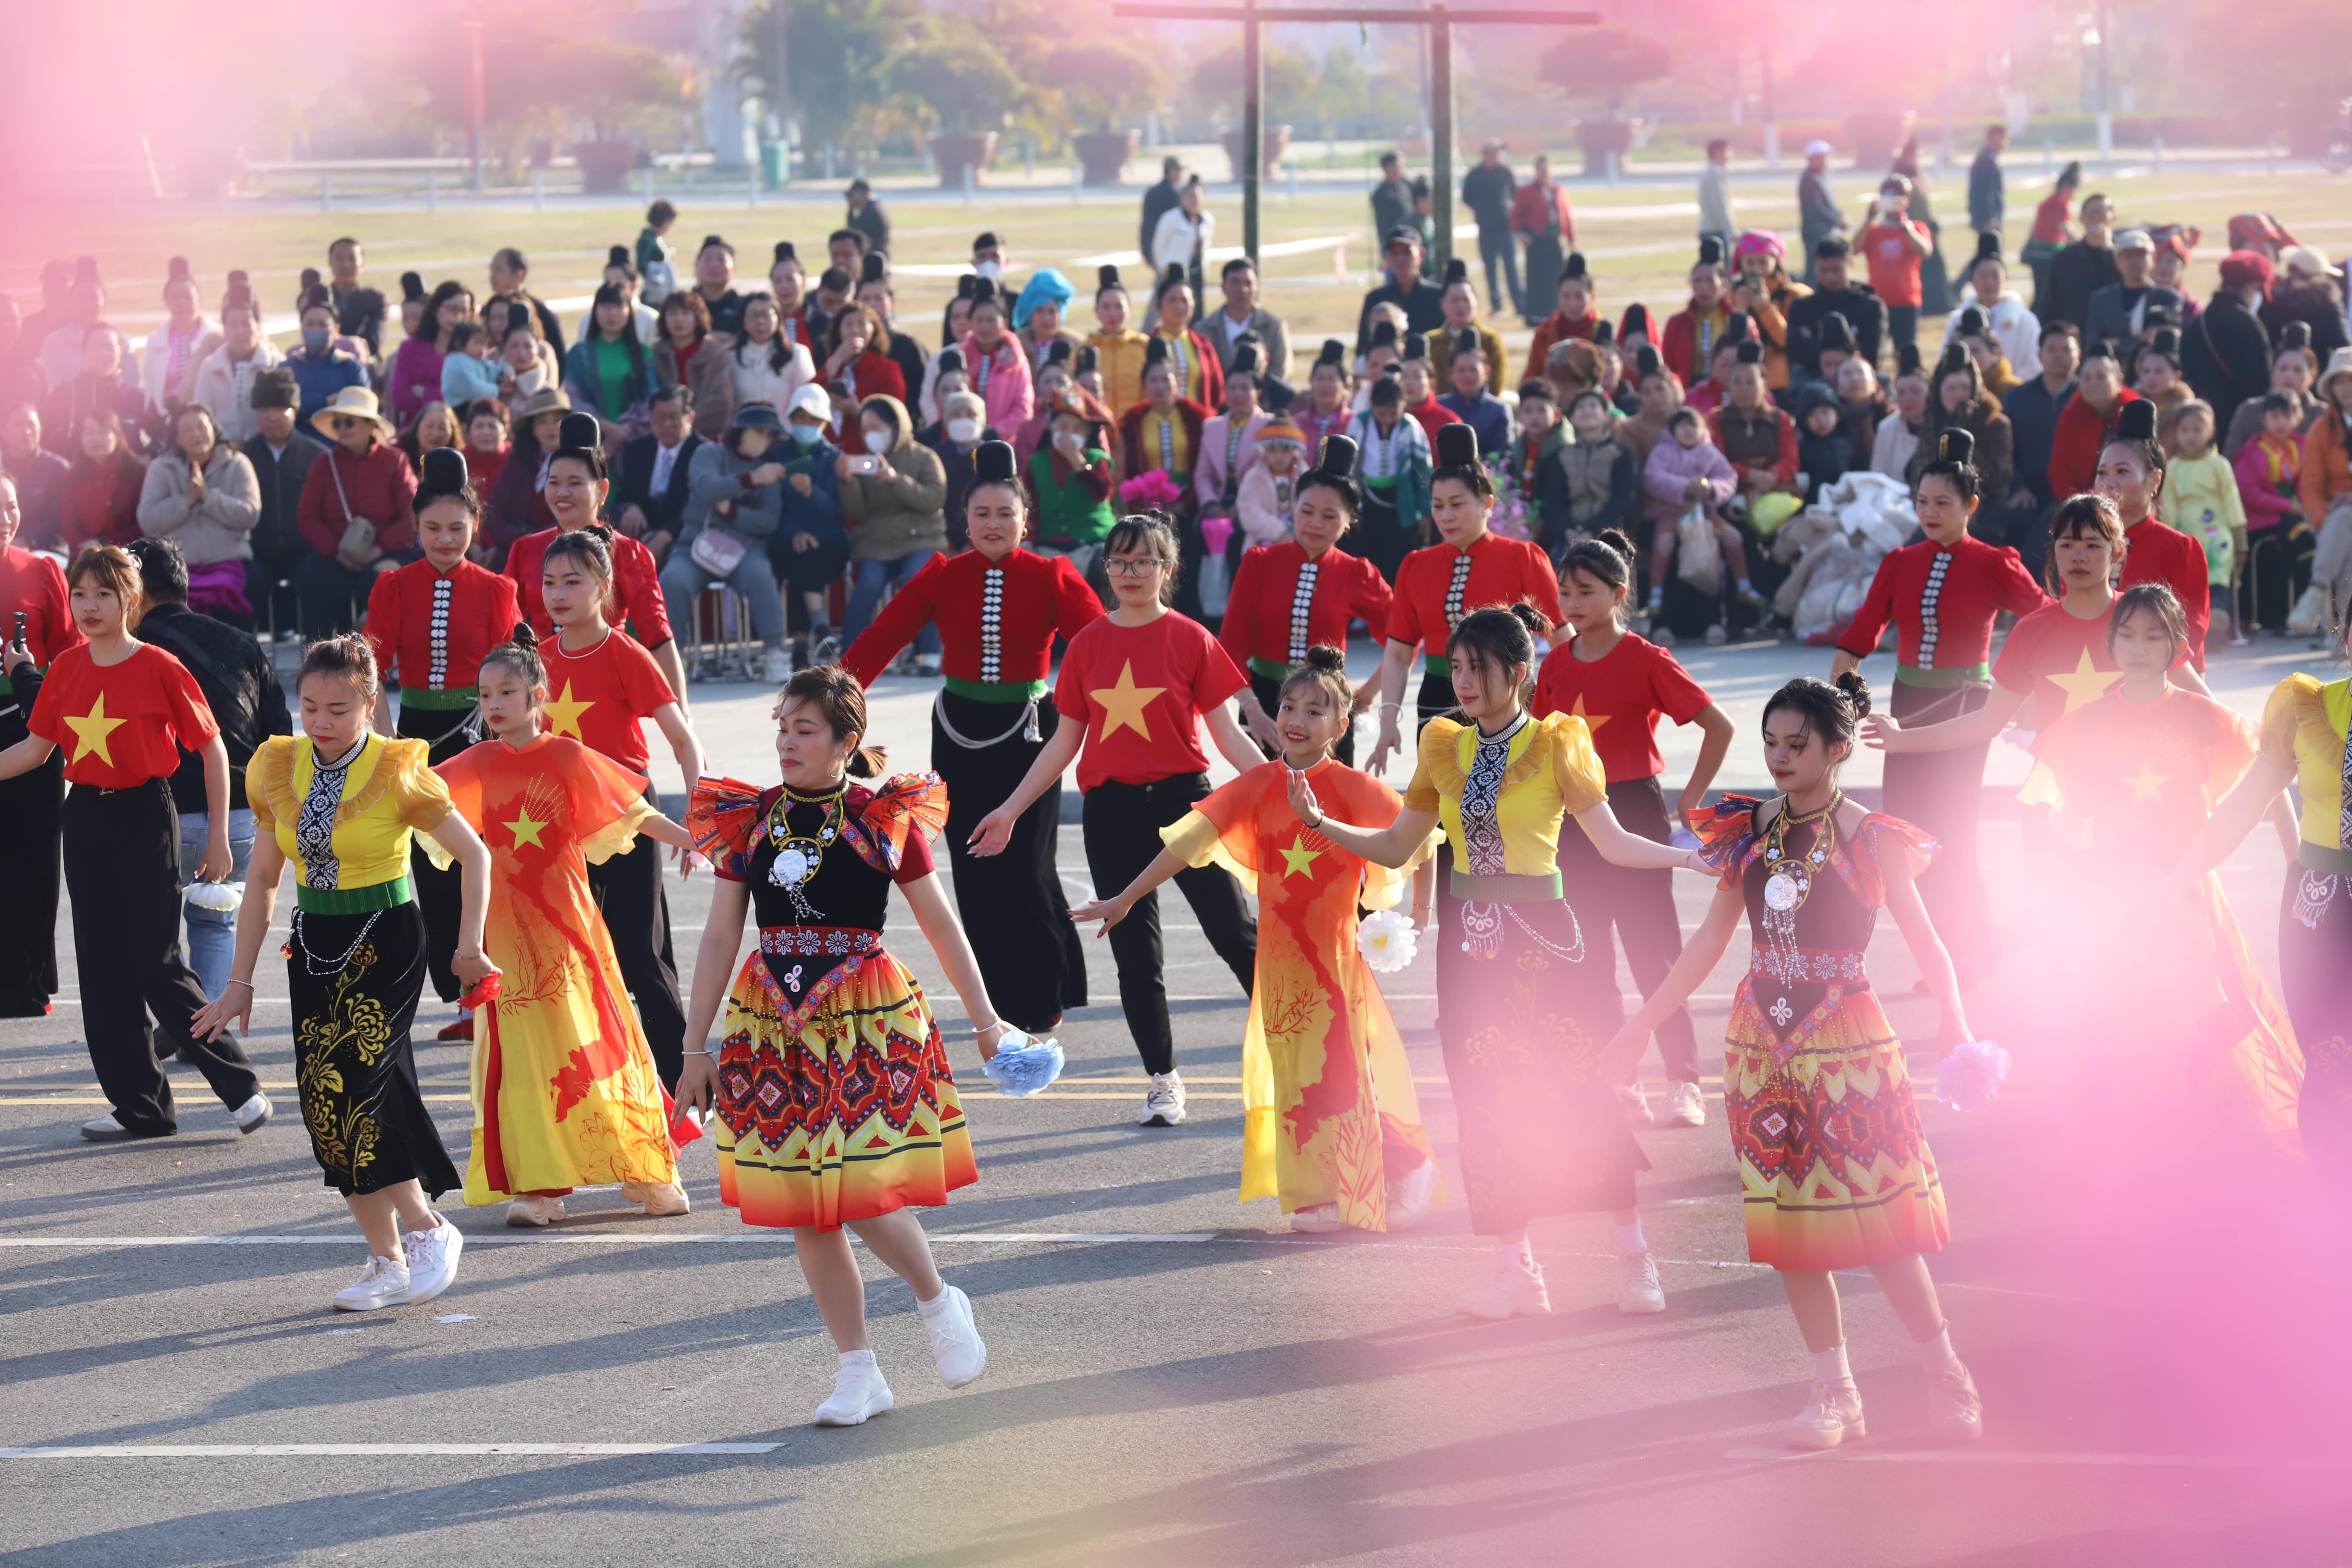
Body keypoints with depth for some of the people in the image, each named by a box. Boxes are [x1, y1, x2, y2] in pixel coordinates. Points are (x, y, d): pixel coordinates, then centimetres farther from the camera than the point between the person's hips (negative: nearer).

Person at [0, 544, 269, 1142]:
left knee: (157, 965, -10)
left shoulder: (159, 668, -10)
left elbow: (212, 748, -5)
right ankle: (142, 1107, 15)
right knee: (103, 969, 7)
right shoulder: (66, 669, 5)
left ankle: (242, 1085, 2)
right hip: (86, 819, 6)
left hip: (145, 818, -6)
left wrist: (218, 835, -5)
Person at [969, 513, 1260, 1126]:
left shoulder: (1190, 640, -3)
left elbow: (1227, 735, -2)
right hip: (1112, 810, 3)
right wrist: (1010, 810, 11)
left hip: (1182, 798, -3)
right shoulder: (1088, 645, 5)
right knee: (1135, 953, 5)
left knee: (1234, 932, -5)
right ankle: (1163, 1081, 15)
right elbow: (1066, 740, 12)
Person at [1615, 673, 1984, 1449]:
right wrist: (1641, 1023, 12)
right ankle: (1834, 1394, 12)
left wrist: (1955, 1029, -23)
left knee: (1875, 1217, -7)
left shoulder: (1868, 840, -6)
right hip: (1764, 1043, 5)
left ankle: (1949, 1382, 7)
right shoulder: (1752, 832, 6)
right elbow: (1710, 939, 13)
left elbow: (1926, 945, -7)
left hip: (1844, 1041, -5)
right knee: (1789, 1222, 4)